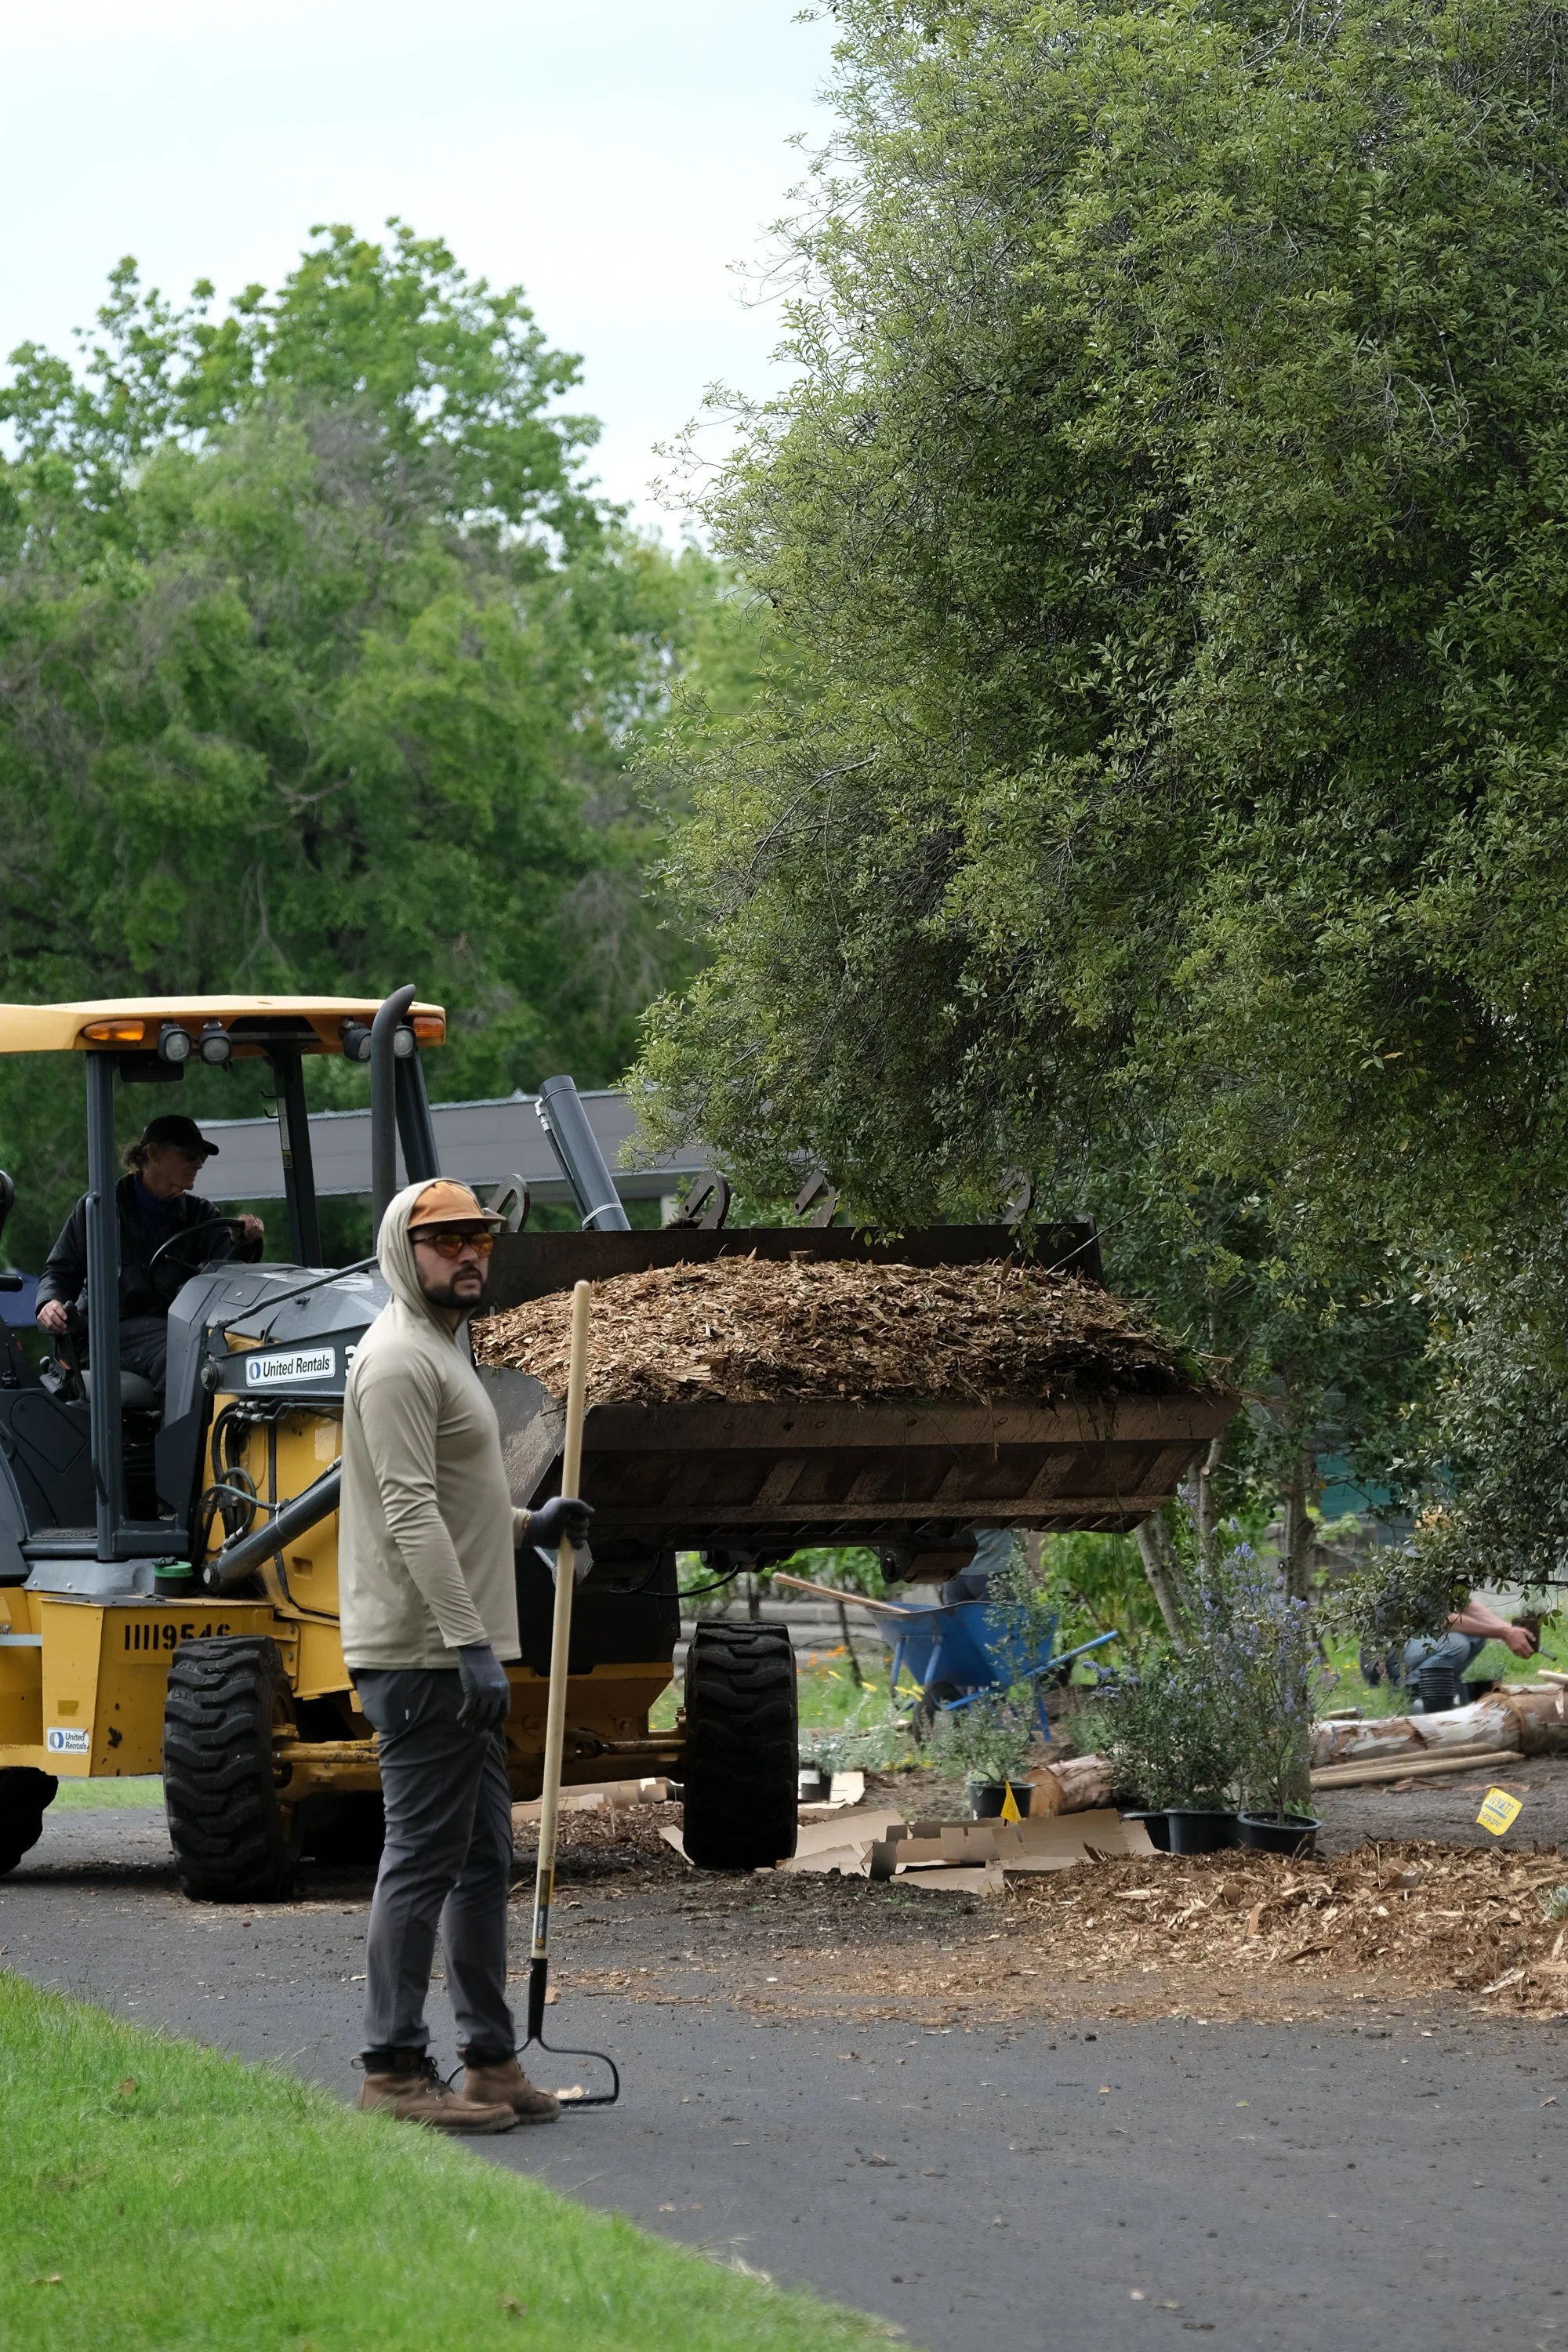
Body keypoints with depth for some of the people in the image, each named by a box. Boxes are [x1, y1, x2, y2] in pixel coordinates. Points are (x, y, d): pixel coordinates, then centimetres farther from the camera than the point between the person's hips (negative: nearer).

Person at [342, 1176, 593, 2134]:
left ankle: (491, 2056, 18)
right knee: (425, 1858, -9)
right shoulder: (400, 1361, -12)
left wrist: (531, 1525, 15)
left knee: (484, 1859, 12)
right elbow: (410, 1516, -21)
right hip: (420, 1656, -11)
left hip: (458, 1657, 11)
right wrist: (470, 1642, -25)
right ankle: (395, 2069, -6)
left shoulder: (446, 1355, 21)